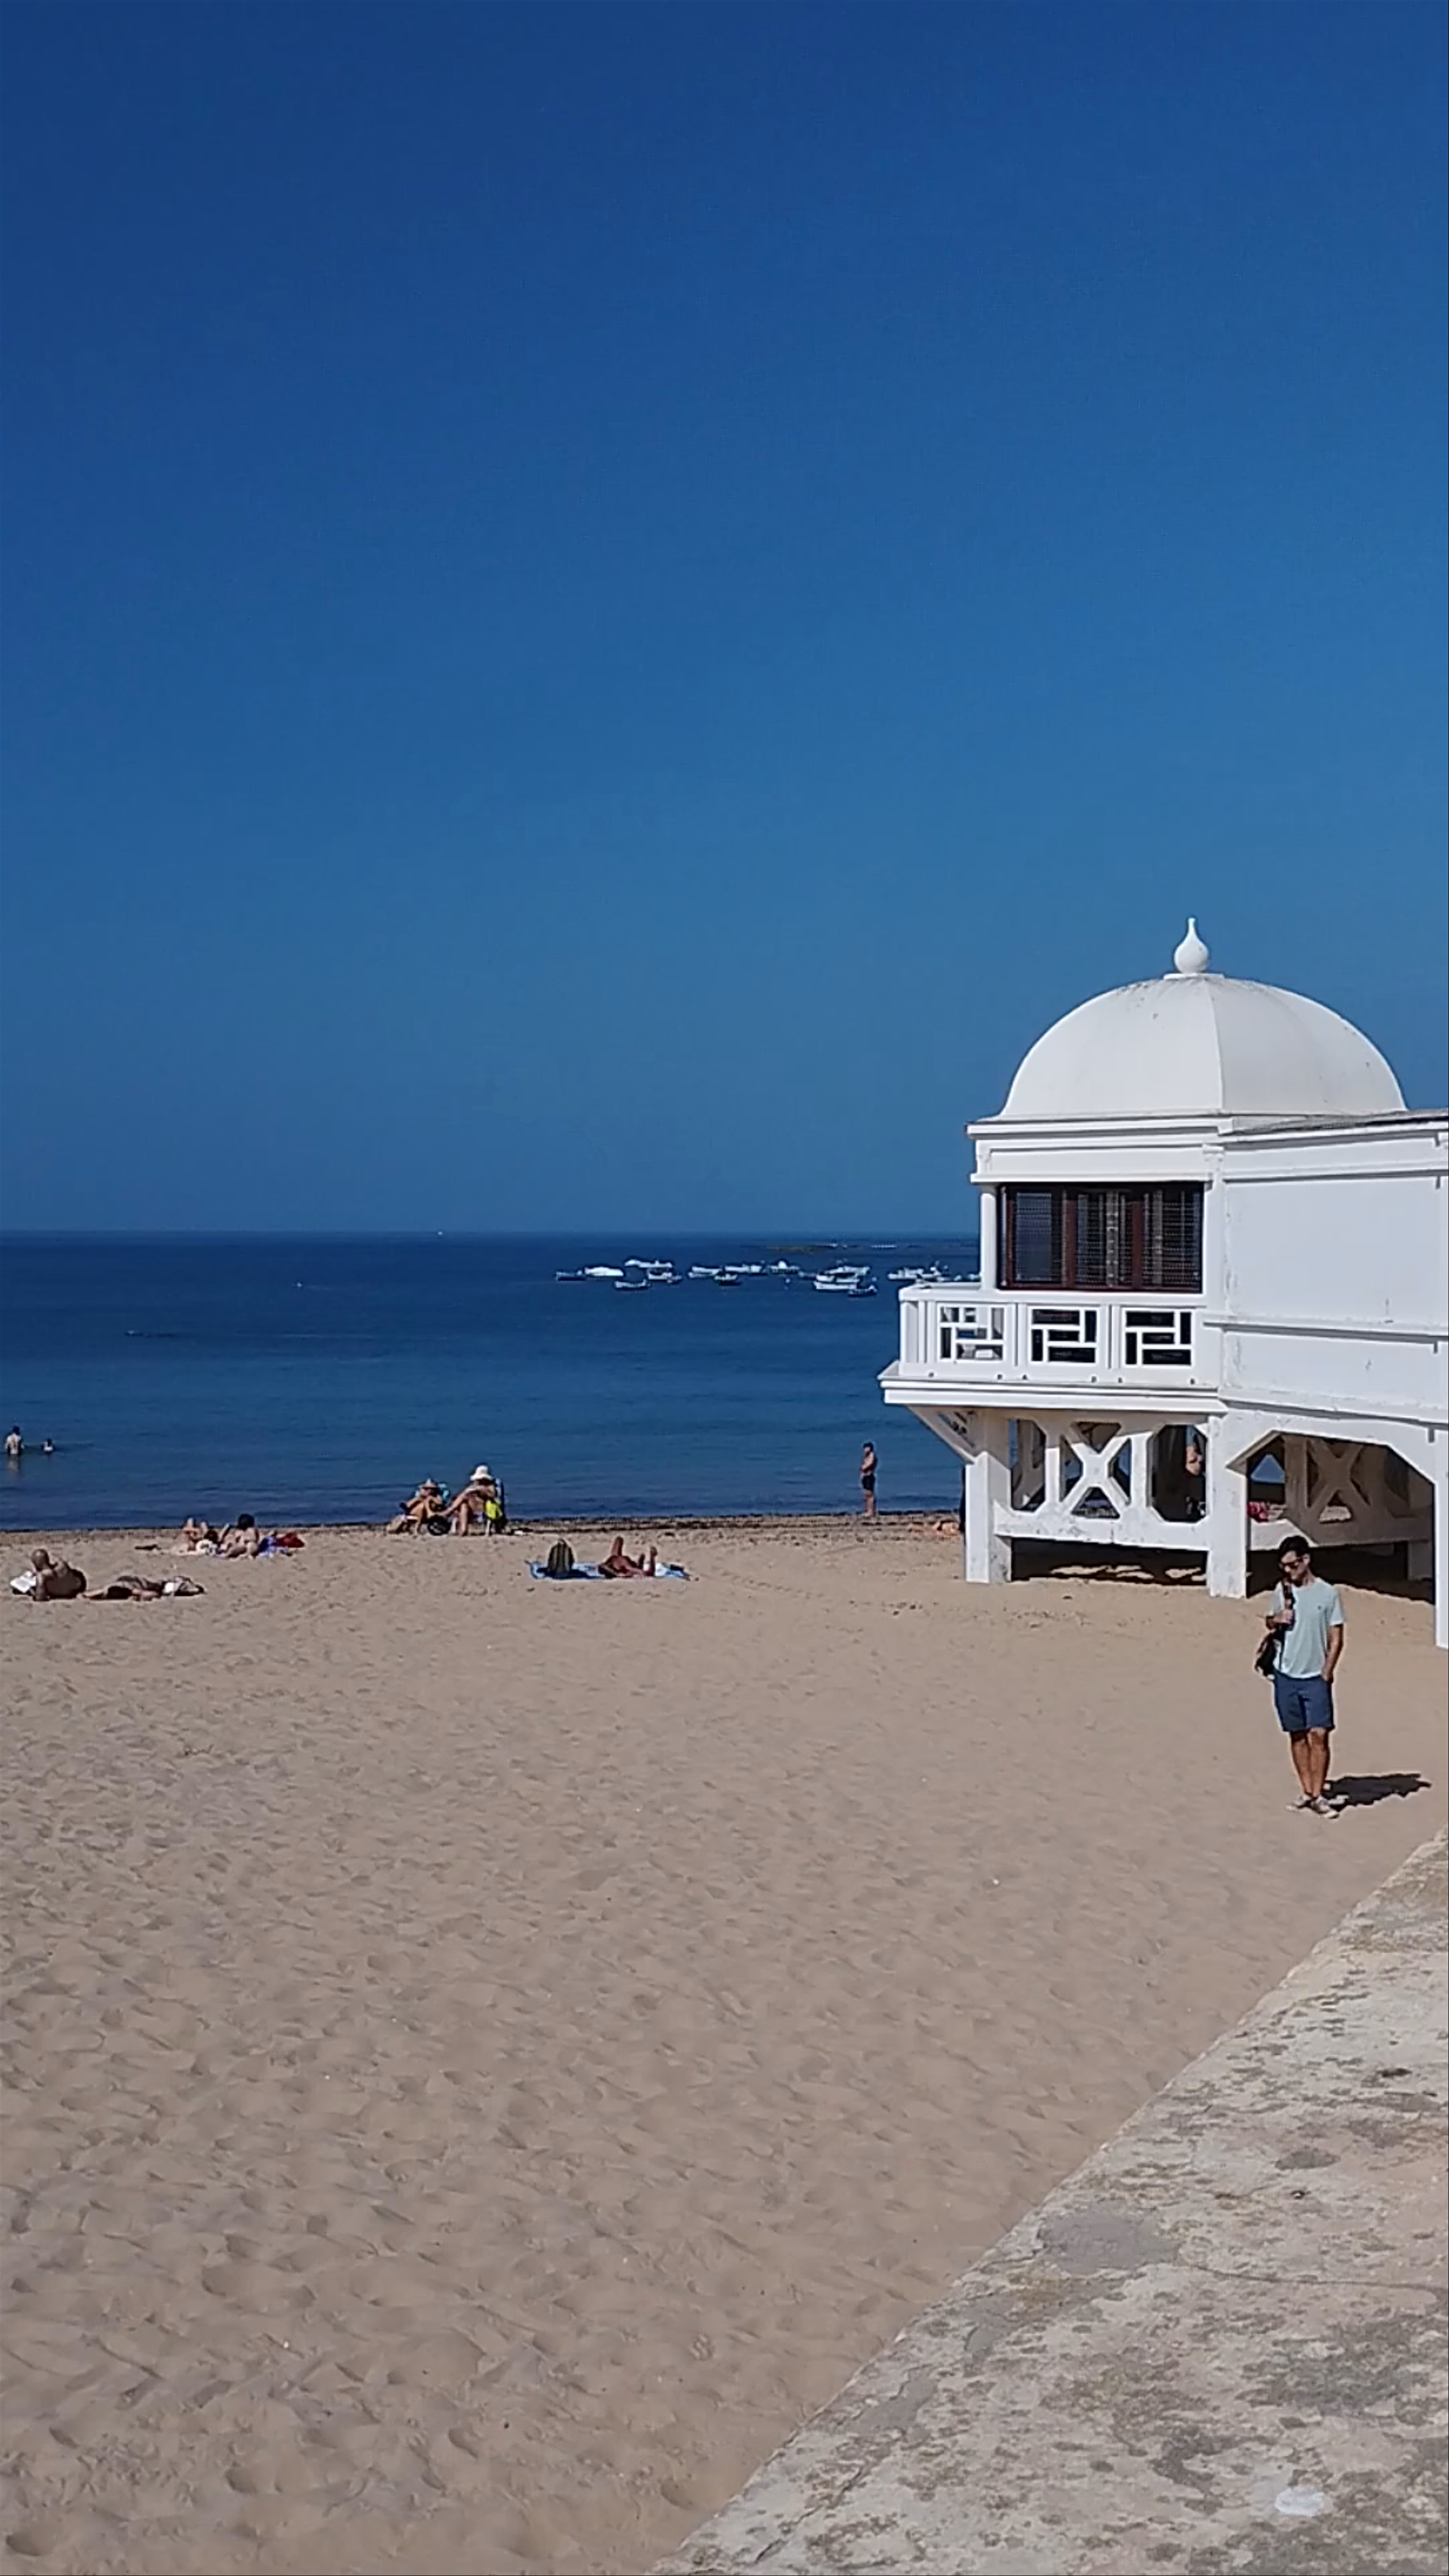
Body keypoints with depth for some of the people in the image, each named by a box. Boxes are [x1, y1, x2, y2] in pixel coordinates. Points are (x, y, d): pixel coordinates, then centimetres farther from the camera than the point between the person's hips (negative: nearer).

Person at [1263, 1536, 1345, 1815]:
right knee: (1297, 1735, 8)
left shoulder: (1328, 1593, -6)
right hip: (1286, 1676, 4)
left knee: (1319, 1734, -10)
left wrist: (1326, 1674, -10)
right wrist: (1276, 1620, -4)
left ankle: (1319, 1795, -4)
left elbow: (1336, 1638, -3)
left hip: (1316, 1677, -4)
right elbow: (1270, 1624, 20)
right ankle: (1307, 1791, 17)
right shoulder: (1282, 1590, 6)